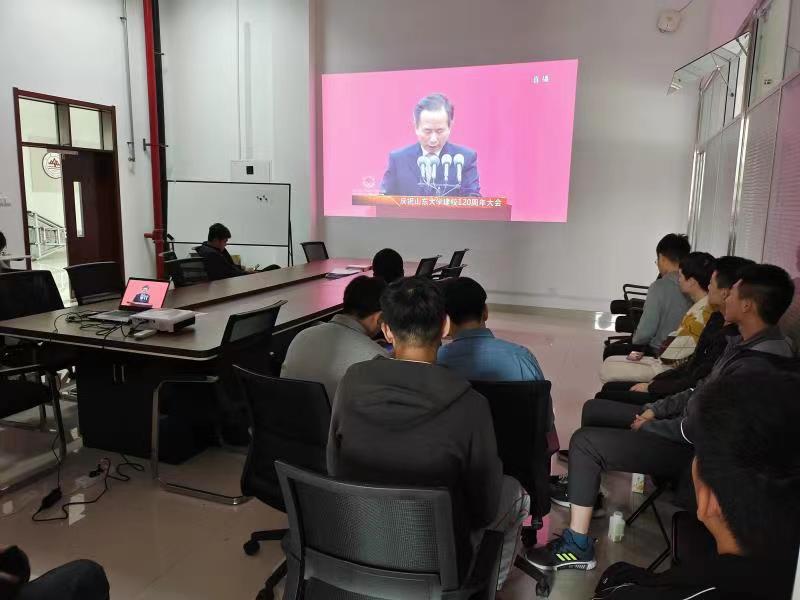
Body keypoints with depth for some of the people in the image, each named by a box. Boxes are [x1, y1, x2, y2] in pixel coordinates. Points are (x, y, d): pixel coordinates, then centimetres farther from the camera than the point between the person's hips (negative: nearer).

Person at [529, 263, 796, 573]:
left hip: (695, 450, -10)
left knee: (584, 441, -19)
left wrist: (647, 427, -13)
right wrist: (654, 409, 5)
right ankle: (584, 486, 33)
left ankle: (578, 547, -9)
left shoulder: (757, 367, -29)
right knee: (594, 409, 15)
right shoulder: (748, 343, 3)